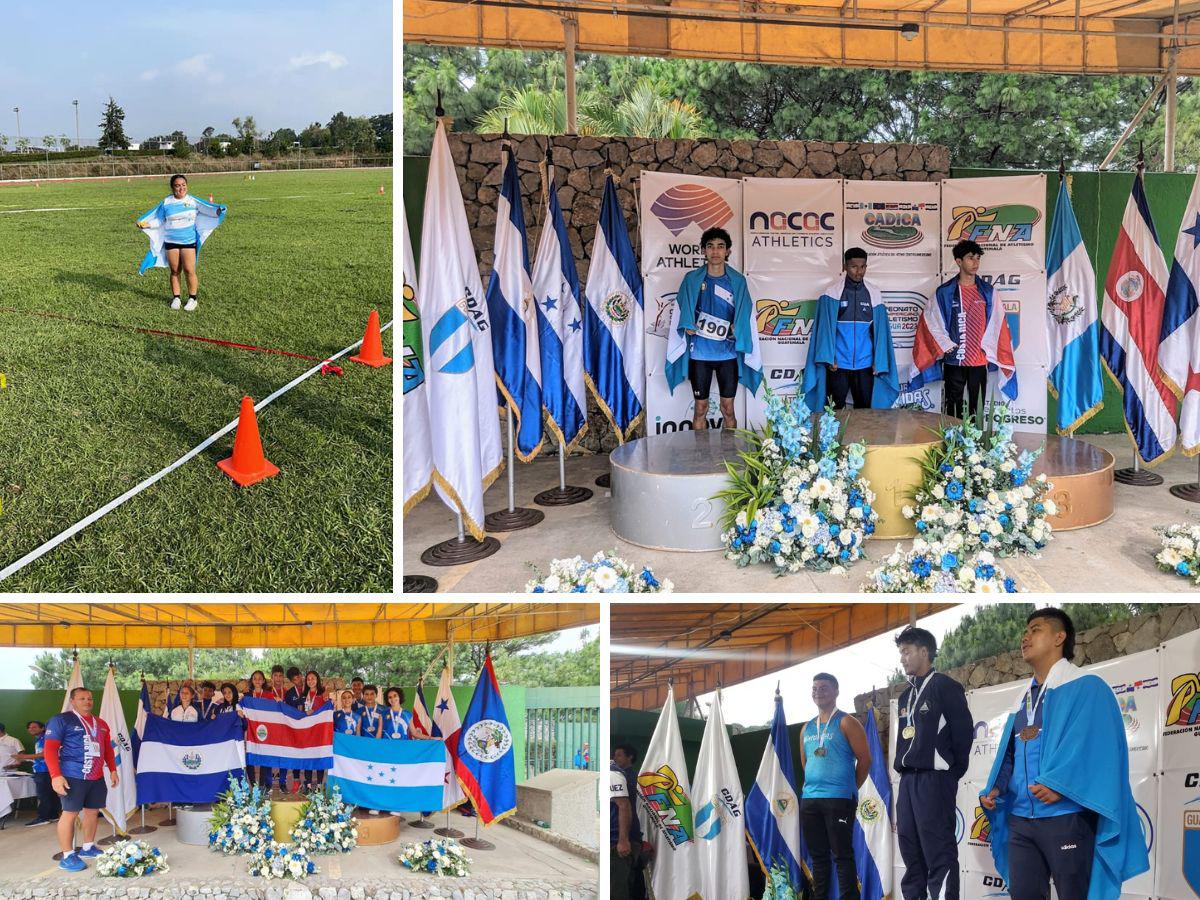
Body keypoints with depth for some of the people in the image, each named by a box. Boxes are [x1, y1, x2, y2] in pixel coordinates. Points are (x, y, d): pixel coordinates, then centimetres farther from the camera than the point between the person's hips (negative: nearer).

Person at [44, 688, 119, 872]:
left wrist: (113, 770, 14)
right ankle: (67, 856, 0)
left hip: (97, 777, 7)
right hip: (73, 776, -7)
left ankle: (87, 848, 26)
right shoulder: (61, 720, -4)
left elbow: (108, 749, 23)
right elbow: (50, 749, -11)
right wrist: (55, 776, -19)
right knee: (70, 813, -5)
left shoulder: (100, 723, 17)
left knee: (93, 811, 11)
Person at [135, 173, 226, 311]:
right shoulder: (166, 202, 4)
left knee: (189, 270, -8)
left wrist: (217, 211, -18)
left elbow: (207, 209, 1)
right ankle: (176, 298, 18)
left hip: (189, 242, -2)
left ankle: (192, 298, 4)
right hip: (171, 242, 2)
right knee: (175, 271, 8)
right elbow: (159, 220, 11)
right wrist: (147, 224, -1)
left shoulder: (193, 201, 0)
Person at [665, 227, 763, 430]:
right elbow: (683, 311, 3)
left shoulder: (737, 281, 3)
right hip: (699, 353, 0)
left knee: (728, 409, 6)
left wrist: (736, 329, -13)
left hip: (728, 353, 0)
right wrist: (688, 326, -14)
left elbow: (744, 315, 3)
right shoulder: (692, 279, 2)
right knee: (700, 408, 5)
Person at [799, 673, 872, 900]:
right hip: (809, 799, 6)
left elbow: (864, 759, -5)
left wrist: (851, 788, 1)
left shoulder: (847, 723, -3)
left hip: (839, 799, -6)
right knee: (818, 855, 10)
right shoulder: (807, 728, 15)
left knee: (842, 854, -6)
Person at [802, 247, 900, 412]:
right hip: (838, 364, -2)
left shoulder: (874, 294, 4)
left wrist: (879, 361, -2)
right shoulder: (832, 292, -3)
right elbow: (825, 327, -5)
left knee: (865, 410, 8)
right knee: (835, 410, 5)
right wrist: (828, 358, -12)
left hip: (865, 364, 2)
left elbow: (880, 330, 4)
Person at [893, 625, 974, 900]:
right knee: (910, 850, 10)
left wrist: (954, 771, -2)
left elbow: (963, 731, -8)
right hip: (908, 780, 8)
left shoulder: (945, 686, -5)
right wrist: (903, 768, 11)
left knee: (939, 852, -11)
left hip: (935, 779, -8)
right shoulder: (906, 696, 19)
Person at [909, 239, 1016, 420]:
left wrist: (987, 350, -1)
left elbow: (996, 323, 6)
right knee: (953, 406, 5)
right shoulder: (944, 292, -1)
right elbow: (931, 322, 0)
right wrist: (947, 347, -5)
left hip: (979, 360, 2)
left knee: (976, 406, 6)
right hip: (953, 361, -2)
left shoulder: (987, 291, 5)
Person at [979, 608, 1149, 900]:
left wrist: (1060, 783, -25)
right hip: (1020, 819, 6)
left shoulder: (1086, 687, -1)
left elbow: (1097, 745, -13)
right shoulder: (1022, 701, 21)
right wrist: (995, 789, 3)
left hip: (1067, 817, -6)